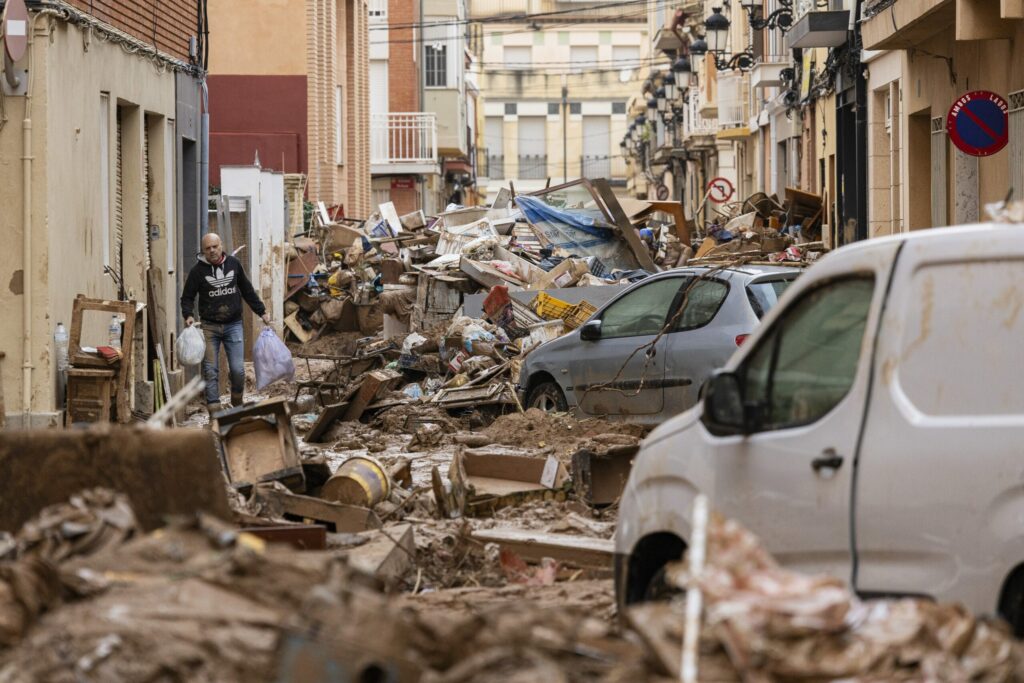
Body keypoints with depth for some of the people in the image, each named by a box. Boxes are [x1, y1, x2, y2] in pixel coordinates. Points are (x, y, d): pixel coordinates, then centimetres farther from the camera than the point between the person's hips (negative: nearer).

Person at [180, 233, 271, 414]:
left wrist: (262, 312, 13)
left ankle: (237, 402, 20)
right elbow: (187, 297, 4)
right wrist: (188, 315, -14)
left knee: (238, 369, -4)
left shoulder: (234, 264, 5)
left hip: (233, 325, 1)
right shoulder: (198, 270, -3)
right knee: (211, 371, -4)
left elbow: (247, 291, 15)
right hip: (209, 327, -1)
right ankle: (214, 412, 0)